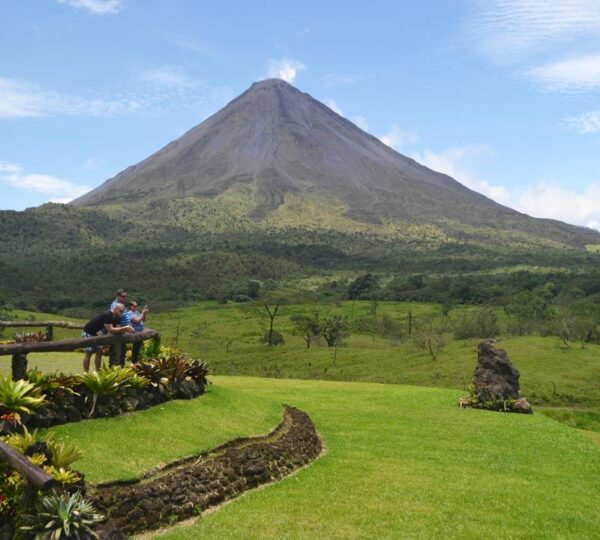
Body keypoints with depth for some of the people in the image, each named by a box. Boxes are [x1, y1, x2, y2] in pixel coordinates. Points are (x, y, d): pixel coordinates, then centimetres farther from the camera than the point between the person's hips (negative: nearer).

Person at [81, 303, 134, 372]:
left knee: (99, 352, 3)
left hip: (97, 334, 9)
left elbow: (118, 329, -7)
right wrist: (124, 328, -38)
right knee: (88, 353, -7)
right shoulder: (107, 315, -31)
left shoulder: (116, 318, -3)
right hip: (88, 333, -9)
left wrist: (127, 330, -25)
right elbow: (111, 330, -37)